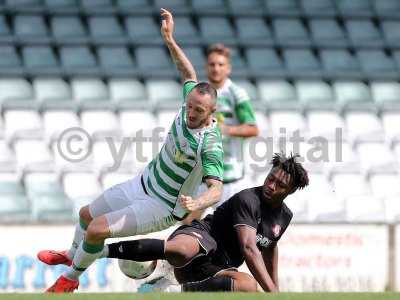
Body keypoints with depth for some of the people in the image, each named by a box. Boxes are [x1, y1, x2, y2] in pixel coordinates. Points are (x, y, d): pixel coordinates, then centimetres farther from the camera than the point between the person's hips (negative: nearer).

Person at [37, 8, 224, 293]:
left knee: (97, 230, -19)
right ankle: (73, 253, 58)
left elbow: (216, 189, -40)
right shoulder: (191, 104, -14)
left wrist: (196, 204, -60)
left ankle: (71, 278, 10)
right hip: (144, 183, 8)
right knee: (87, 214, 24)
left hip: (161, 208, -8)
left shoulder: (210, 144, -35)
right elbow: (189, 74, 8)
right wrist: (170, 40, 1)